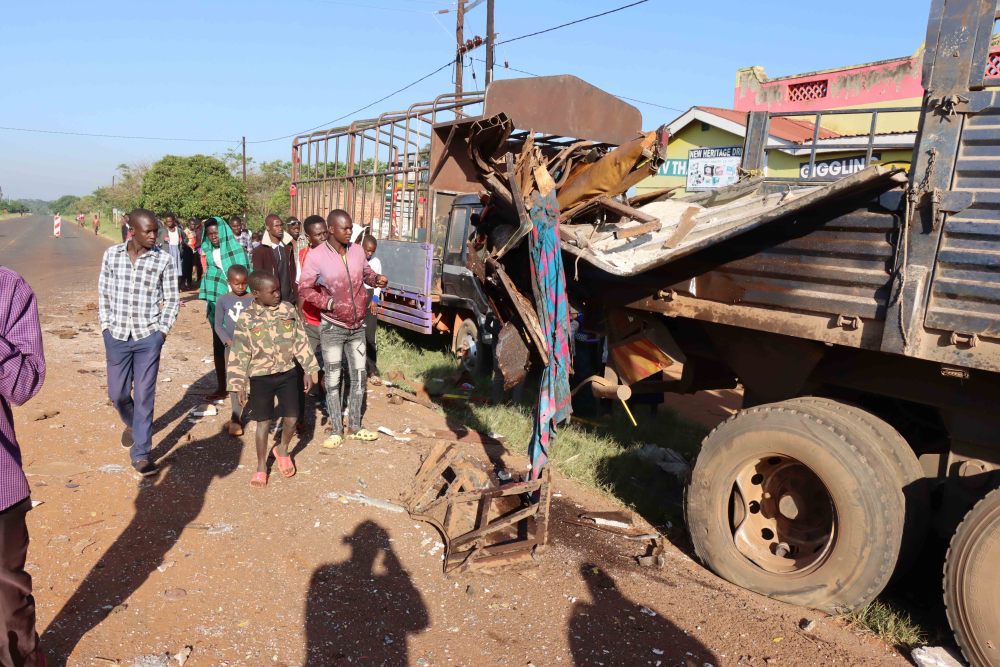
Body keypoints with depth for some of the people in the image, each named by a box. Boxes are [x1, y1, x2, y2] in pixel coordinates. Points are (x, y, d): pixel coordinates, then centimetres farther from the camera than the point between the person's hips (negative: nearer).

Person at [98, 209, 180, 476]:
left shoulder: (163, 260, -7)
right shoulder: (111, 254, -1)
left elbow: (171, 299, 1)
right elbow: (104, 293, 9)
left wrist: (163, 330, -4)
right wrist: (105, 325, 4)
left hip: (148, 337, -2)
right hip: (116, 336, 2)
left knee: (144, 396, 0)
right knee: (117, 393, 13)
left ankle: (141, 453, 11)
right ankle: (132, 423, 45)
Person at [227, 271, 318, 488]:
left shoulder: (288, 310, -3)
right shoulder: (247, 319, -10)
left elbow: (300, 341, 4)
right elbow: (239, 354, -6)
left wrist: (309, 370, 4)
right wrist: (239, 385, -8)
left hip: (288, 373, 2)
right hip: (261, 377, -2)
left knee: (291, 419, 3)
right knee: (263, 423, 6)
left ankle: (282, 451, 34)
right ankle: (261, 467, 23)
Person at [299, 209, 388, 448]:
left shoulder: (357, 250, -1)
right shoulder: (316, 256, -13)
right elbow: (305, 288, -8)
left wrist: (377, 279, -7)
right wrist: (329, 303, -18)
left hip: (358, 326, 5)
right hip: (332, 328, -4)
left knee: (359, 376, 11)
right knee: (333, 379, 4)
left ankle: (354, 426, 26)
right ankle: (336, 429, 16)